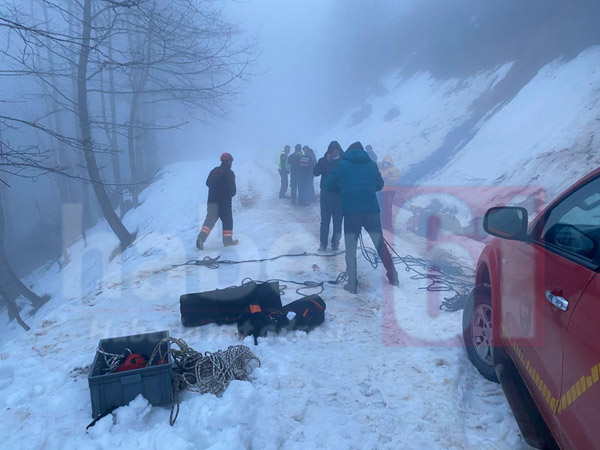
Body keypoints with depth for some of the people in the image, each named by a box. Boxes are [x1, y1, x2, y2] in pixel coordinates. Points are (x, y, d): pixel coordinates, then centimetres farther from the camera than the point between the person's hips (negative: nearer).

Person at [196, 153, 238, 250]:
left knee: (210, 220, 7)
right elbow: (232, 190, -13)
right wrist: (229, 195, 8)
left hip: (212, 200, 5)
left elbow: (208, 183, 18)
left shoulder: (214, 171, 8)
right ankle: (227, 240, 17)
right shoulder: (229, 173, -10)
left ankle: (201, 237, -9)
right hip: (224, 202, -5)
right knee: (227, 220, 9)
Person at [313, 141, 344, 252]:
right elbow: (315, 172, -8)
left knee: (338, 221, 1)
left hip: (340, 195, 0)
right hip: (326, 194, 1)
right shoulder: (323, 161, 5)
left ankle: (335, 243, 11)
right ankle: (323, 243, 7)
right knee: (325, 220, 0)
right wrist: (326, 161, -13)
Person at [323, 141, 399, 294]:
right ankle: (393, 277, 23)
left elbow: (327, 185, 9)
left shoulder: (342, 165, 7)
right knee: (380, 244, 16)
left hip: (351, 211, -2)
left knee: (350, 248, 8)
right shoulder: (372, 164, 14)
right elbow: (380, 185, 23)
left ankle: (352, 284, 5)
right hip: (371, 210, 2)